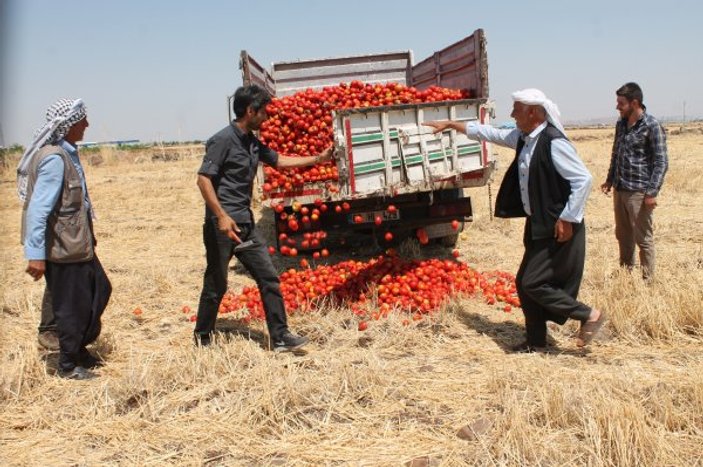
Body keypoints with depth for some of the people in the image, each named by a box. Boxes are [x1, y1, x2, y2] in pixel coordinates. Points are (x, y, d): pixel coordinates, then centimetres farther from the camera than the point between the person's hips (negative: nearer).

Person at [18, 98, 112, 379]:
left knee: (99, 291, 19)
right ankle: (68, 365, 21)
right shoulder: (54, 159, -22)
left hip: (78, 243, 10)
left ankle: (79, 349, 35)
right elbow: (38, 209, -25)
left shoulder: (67, 153, 8)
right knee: (72, 306, 3)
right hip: (62, 248, -10)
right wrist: (35, 254, -26)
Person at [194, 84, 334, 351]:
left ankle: (280, 338, 10)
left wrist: (318, 159, 23)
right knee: (216, 285, 3)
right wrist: (221, 216, -25)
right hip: (222, 224, -8)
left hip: (245, 224, 8)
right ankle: (202, 338, 22)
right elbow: (203, 179, -18)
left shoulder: (253, 142, 11)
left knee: (268, 278, 5)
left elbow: (279, 161, 25)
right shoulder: (223, 140, -13)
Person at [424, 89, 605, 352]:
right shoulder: (523, 138, 6)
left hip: (558, 228, -9)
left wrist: (567, 219, -20)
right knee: (524, 283, 12)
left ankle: (590, 315, 8)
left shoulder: (553, 142, -20)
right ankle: (535, 342, 25)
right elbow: (489, 134, 19)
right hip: (538, 225, 9)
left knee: (533, 283, -7)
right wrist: (451, 125, 22)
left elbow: (583, 179, -22)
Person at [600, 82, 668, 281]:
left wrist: (652, 192, -17)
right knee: (623, 235, 15)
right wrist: (610, 180, 18)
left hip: (639, 192, -7)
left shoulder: (651, 126, -11)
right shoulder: (621, 124, 9)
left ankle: (647, 279, 10)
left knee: (643, 238, 0)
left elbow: (661, 162, -11)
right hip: (619, 190, 7)